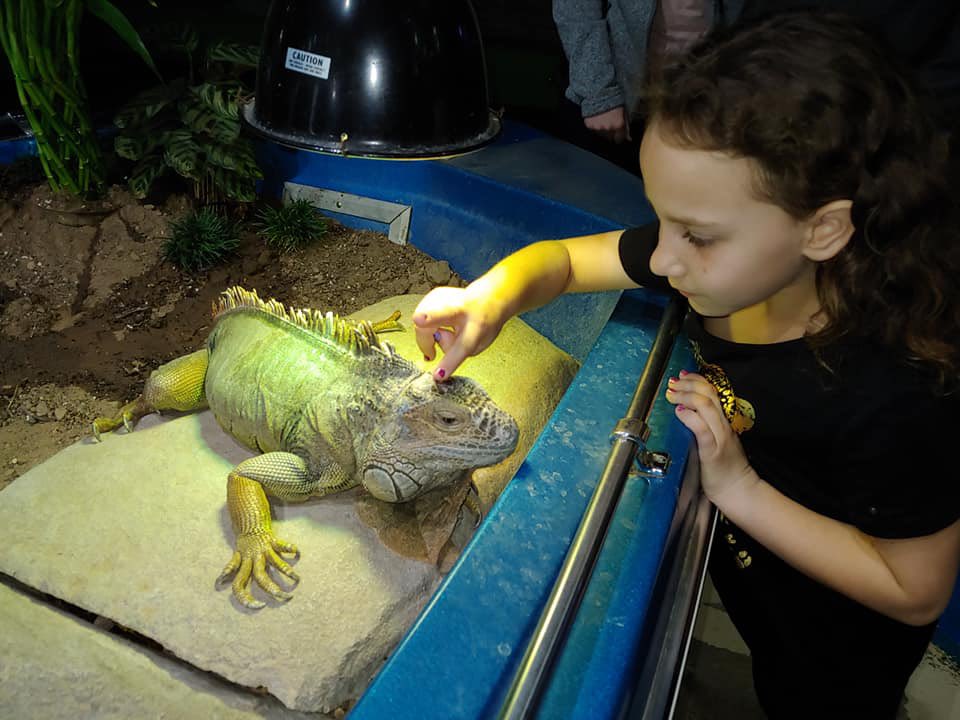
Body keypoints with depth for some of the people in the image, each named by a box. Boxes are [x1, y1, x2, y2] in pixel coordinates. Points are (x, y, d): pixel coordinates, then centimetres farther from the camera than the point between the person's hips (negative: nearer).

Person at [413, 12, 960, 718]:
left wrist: (740, 488, -34)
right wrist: (492, 296, -33)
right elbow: (563, 258, -10)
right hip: (737, 558, 5)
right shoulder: (724, 254, -22)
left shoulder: (893, 397, -39)